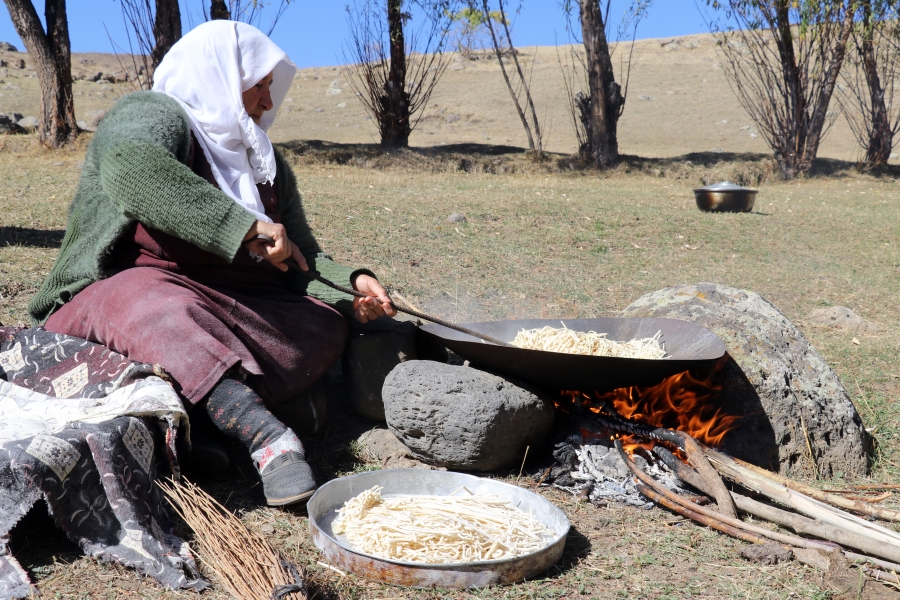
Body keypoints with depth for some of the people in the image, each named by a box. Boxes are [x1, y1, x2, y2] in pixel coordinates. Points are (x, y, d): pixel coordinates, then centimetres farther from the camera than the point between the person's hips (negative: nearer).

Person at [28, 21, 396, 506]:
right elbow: (128, 167, -30)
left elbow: (300, 256, 13)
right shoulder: (151, 115, -5)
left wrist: (349, 285, -8)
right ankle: (267, 436, -54)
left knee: (325, 323, -15)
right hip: (120, 292, -6)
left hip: (224, 310, 7)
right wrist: (245, 225, -36)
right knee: (155, 308, -39)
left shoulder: (265, 162, 17)